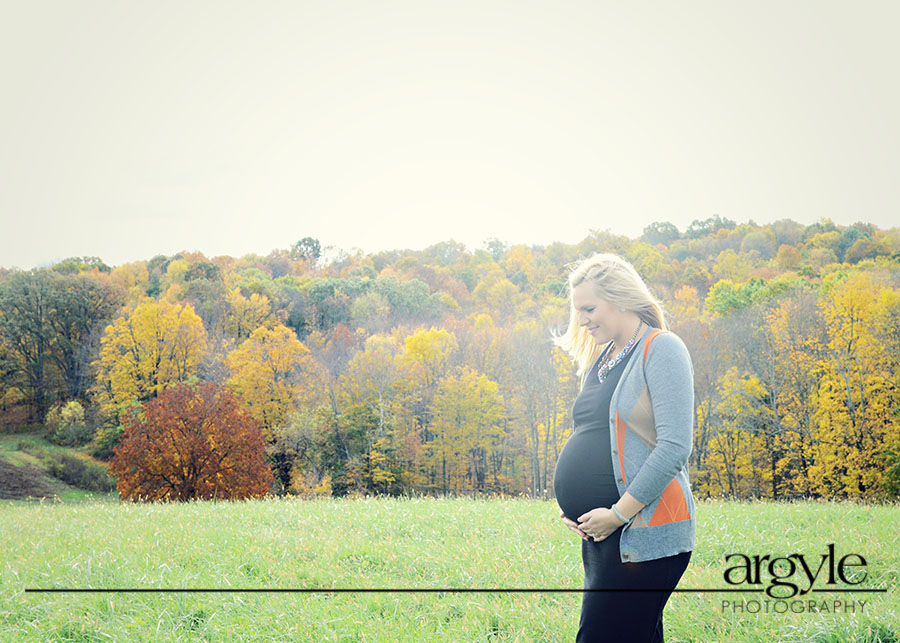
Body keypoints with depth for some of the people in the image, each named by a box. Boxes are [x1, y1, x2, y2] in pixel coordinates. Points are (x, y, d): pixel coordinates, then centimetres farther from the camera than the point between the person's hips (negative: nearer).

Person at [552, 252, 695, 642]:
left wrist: (618, 513, -15)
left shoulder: (661, 349, -7)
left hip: (645, 533, -8)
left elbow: (674, 446, -16)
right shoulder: (599, 361, 18)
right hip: (601, 533, 8)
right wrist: (571, 502, 11)